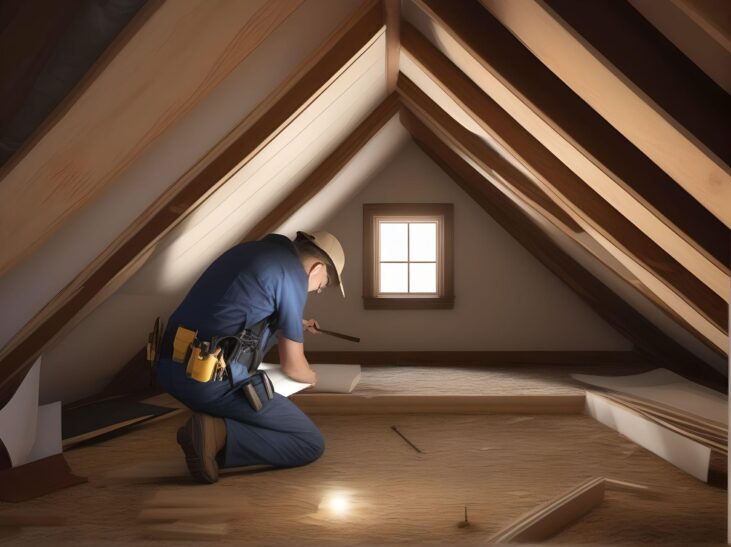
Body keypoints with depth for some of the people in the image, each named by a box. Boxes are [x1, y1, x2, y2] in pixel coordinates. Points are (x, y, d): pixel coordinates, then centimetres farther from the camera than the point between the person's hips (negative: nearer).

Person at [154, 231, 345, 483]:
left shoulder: (251, 249, 18)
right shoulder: (294, 273, -5)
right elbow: (292, 365, 1)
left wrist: (295, 324, 45)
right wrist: (311, 377, 24)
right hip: (212, 379, -9)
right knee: (311, 444, 2)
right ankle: (218, 434, -14)